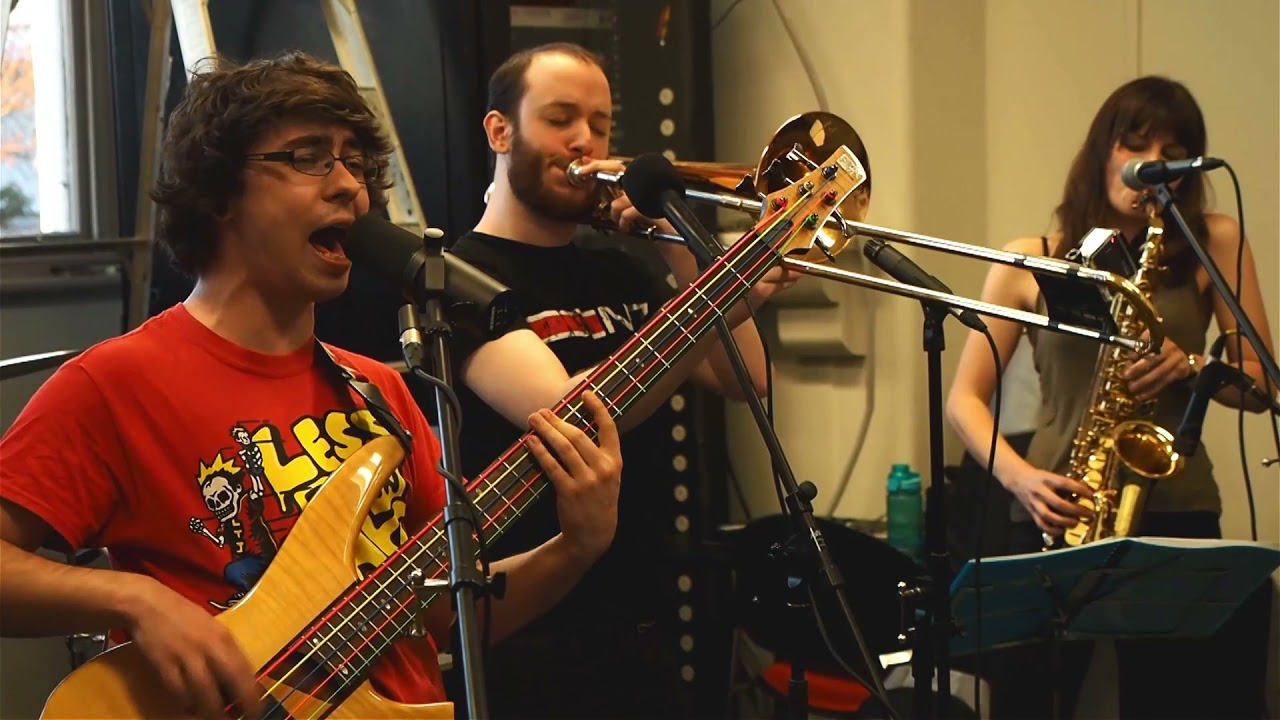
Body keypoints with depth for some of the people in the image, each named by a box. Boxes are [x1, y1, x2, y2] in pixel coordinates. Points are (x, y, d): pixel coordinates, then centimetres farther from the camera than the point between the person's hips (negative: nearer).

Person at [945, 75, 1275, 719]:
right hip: (1055, 516, 0)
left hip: (1177, 516, 0)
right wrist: (1018, 475, -14)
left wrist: (1188, 365, -13)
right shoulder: (1030, 261, 5)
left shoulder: (1214, 245, 7)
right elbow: (965, 398, 3)